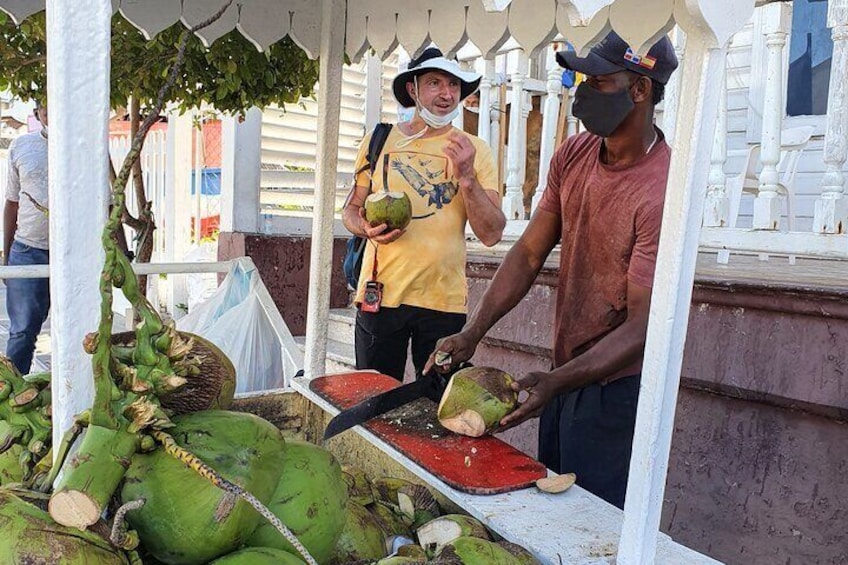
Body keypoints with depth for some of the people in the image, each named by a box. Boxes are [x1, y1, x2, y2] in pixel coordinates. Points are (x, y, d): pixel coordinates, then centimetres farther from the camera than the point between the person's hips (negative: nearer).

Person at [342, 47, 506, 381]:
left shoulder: (474, 151, 2)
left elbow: (491, 234, -4)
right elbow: (352, 208, 13)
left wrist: (467, 176, -16)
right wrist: (367, 228, -9)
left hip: (445, 300, 0)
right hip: (381, 292, 1)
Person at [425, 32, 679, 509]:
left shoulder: (661, 192, -26)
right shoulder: (572, 156, -2)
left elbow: (642, 327, -24)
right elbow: (530, 253, 0)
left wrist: (555, 382, -32)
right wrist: (473, 333, -7)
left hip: (616, 385, -7)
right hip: (565, 372, 7)